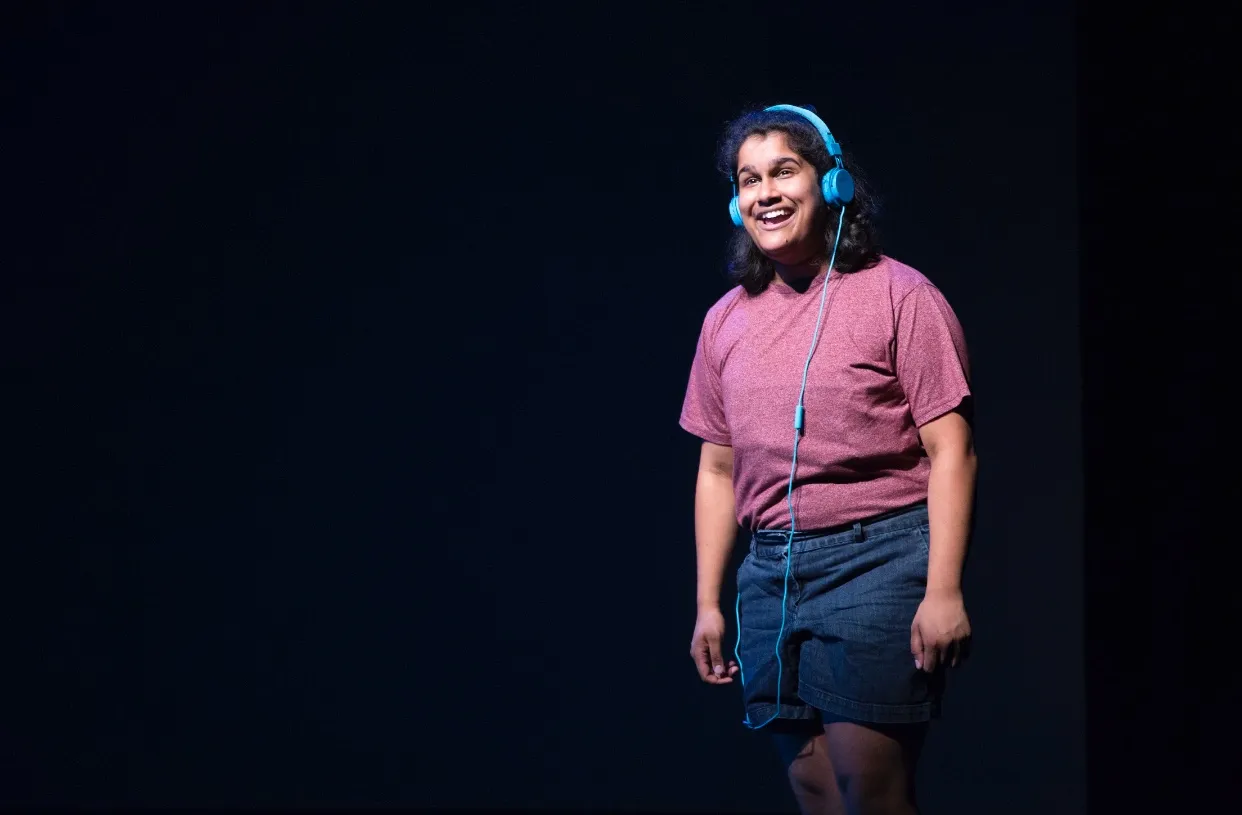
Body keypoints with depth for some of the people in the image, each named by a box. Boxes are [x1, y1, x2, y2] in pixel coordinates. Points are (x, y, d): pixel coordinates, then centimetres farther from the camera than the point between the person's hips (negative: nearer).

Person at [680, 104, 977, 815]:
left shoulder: (899, 296, -2)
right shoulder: (727, 319, 13)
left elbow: (952, 451, -7)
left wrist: (944, 591, -14)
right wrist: (708, 604, 15)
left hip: (878, 558, -5)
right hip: (771, 572, 5)